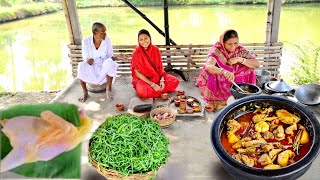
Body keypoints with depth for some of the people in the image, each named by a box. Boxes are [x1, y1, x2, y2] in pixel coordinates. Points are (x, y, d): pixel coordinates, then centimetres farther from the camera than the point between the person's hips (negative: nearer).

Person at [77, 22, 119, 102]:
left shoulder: (107, 40, -9)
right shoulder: (86, 41, -12)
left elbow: (110, 56, -3)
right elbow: (85, 58, -10)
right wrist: (88, 60, -35)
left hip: (104, 67, 0)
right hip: (91, 68, 0)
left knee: (109, 62, -32)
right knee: (81, 65, -31)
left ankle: (108, 88, -14)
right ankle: (85, 92, -14)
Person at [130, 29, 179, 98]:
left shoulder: (156, 50, -3)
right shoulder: (136, 53, -14)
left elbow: (160, 67, 3)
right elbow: (137, 73, -15)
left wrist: (162, 80, -15)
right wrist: (152, 84, -22)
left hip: (157, 76, 4)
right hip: (142, 79, -4)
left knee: (175, 81, -14)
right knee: (142, 90, -37)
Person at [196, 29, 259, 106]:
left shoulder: (240, 50, -8)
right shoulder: (216, 51, -19)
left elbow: (256, 64, -11)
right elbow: (208, 66, -38)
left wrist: (239, 59, -25)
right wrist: (224, 71, -56)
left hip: (235, 84, 4)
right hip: (218, 85, -3)